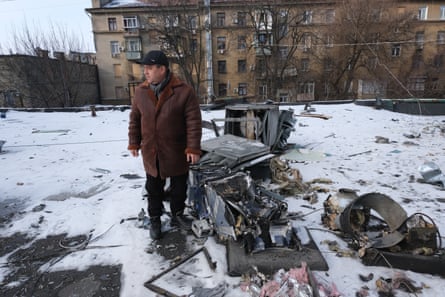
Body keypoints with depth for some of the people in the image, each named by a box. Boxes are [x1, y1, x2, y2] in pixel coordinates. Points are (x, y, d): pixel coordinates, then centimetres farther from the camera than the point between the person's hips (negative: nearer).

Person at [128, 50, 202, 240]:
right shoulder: (141, 92, 0)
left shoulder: (184, 91, -14)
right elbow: (135, 119, 9)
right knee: (153, 189, 15)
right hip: (151, 152, 3)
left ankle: (177, 215, 36)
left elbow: (194, 122, -14)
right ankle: (155, 219, 34)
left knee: (179, 188, 14)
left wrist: (193, 148, -16)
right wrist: (134, 143, 10)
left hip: (177, 152, -3)